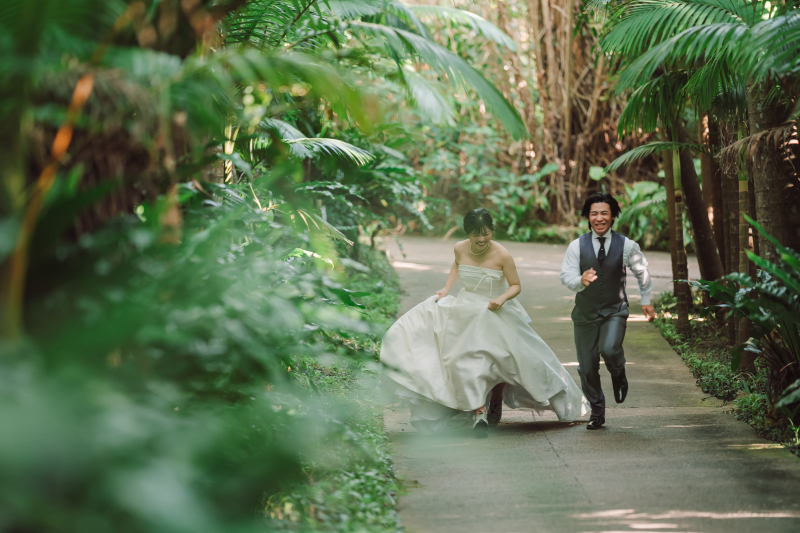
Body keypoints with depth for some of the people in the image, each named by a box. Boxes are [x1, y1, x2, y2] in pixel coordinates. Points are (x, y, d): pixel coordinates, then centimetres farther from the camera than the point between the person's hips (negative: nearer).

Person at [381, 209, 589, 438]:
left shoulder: (502, 255, -20)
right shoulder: (460, 249, -8)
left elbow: (516, 286, -10)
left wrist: (502, 298, -28)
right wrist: (447, 289, 8)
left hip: (496, 313, -2)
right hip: (467, 310, 2)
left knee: (497, 361, 3)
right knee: (469, 360, -15)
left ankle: (496, 405, 29)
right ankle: (478, 412, -16)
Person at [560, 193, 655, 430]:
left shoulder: (626, 246, -4)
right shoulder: (577, 246, -6)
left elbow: (642, 272, 13)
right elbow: (566, 275, -16)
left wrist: (646, 300, 19)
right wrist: (580, 281, -38)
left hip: (615, 310, -1)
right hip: (585, 313, 1)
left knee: (610, 350, -28)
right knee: (587, 367, 5)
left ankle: (618, 376, 9)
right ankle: (597, 411, 26)